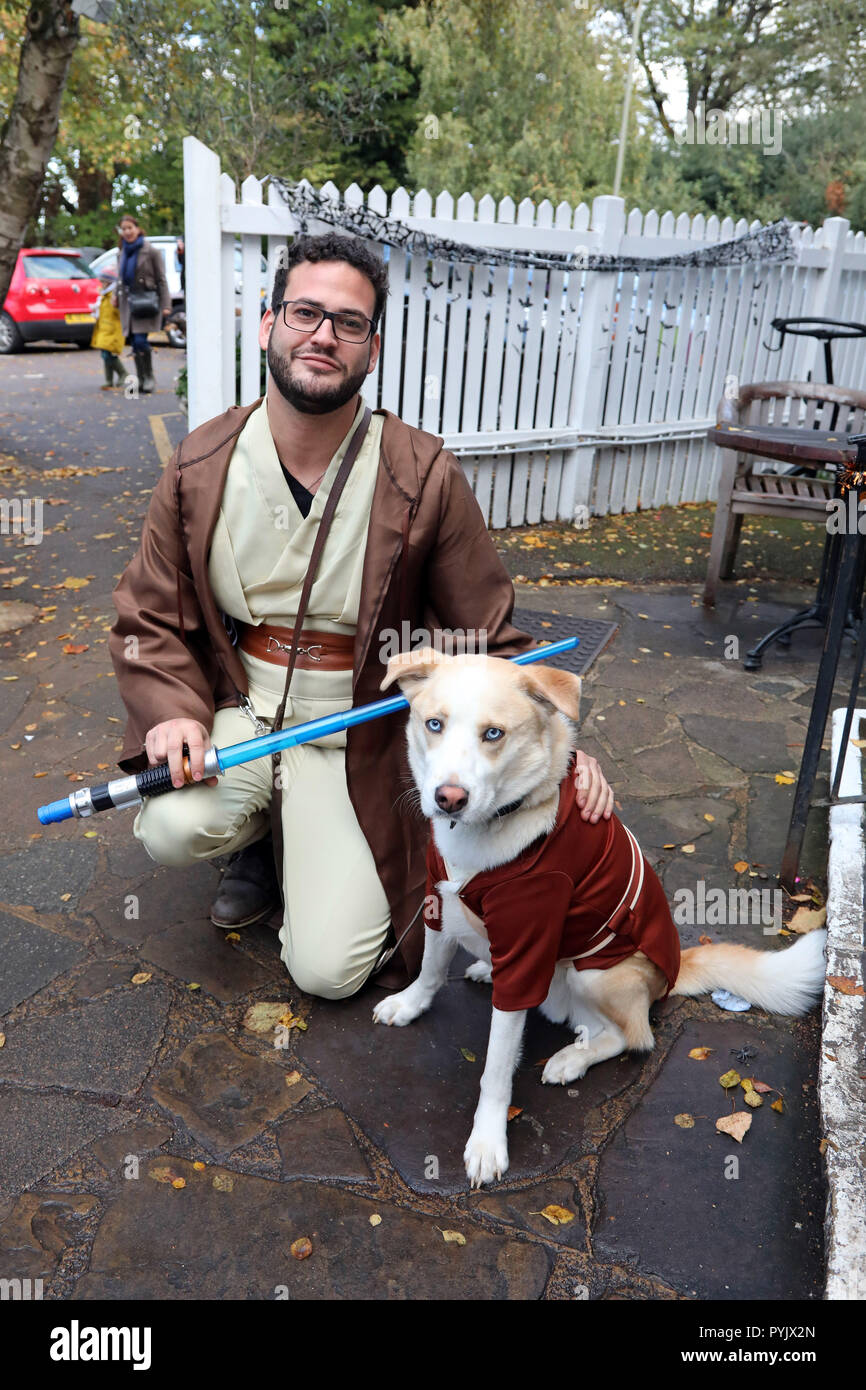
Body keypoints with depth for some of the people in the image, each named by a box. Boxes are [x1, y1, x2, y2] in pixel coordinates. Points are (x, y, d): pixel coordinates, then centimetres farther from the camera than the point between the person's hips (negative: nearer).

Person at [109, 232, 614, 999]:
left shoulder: (427, 478, -13)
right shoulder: (200, 466, -6)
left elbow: (490, 641, -8)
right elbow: (149, 619, 2)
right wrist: (173, 713, -17)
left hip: (358, 740, -2)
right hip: (238, 713, 2)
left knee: (330, 969, -10)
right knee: (173, 829, -28)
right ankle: (258, 828, 11)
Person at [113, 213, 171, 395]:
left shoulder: (151, 252, -3)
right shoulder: (122, 254, 14)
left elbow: (161, 280, -4)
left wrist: (165, 305, -11)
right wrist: (117, 298, 19)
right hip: (128, 303, 6)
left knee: (140, 341, -17)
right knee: (134, 344, 4)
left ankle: (149, 377, -4)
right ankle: (141, 380, 10)